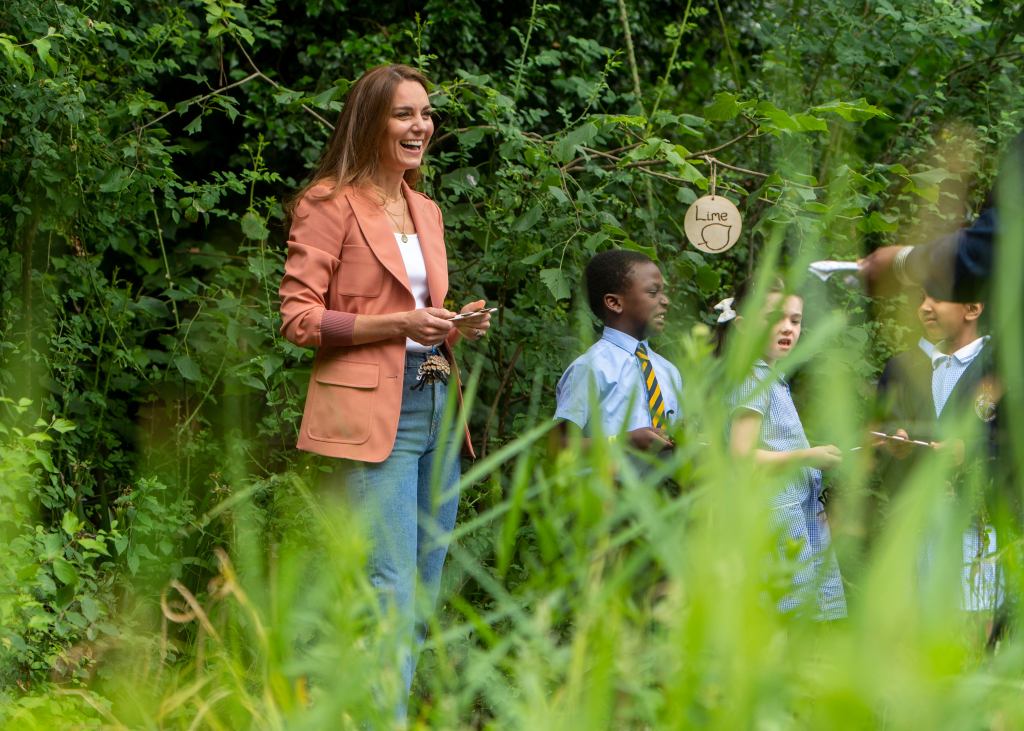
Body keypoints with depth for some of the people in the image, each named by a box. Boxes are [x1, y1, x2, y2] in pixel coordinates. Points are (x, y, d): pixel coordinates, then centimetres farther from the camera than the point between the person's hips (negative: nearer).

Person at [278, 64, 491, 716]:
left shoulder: (426, 211, 21)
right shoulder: (330, 204, -3)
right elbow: (298, 318, -8)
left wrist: (456, 326, 6)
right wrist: (396, 324, -17)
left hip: (436, 409, 8)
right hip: (371, 415, -8)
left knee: (424, 590, 7)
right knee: (390, 592, -14)